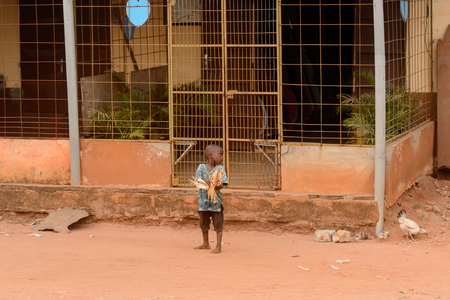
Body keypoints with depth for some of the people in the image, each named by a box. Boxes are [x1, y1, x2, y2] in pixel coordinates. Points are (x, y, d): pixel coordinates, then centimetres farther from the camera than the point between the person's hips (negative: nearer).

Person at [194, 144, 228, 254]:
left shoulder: (220, 169, -1)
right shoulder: (201, 167, -1)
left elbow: (222, 184, -9)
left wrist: (217, 186, -31)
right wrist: (205, 183, -29)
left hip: (216, 199, -1)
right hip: (204, 199, 1)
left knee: (218, 223, -1)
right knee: (203, 223, 14)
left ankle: (218, 246, 6)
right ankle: (206, 244, 31)